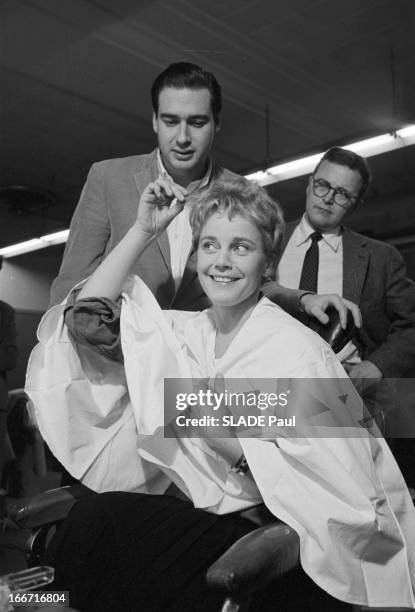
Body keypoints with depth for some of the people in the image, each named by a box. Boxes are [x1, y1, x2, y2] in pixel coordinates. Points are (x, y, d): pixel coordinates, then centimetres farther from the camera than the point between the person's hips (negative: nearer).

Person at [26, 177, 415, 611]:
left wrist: (230, 440, -23)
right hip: (196, 521, 5)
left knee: (100, 519, -22)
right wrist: (142, 231, -5)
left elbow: (338, 486, -15)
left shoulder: (298, 350, -14)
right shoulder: (182, 332, 3)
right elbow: (87, 318, -4)